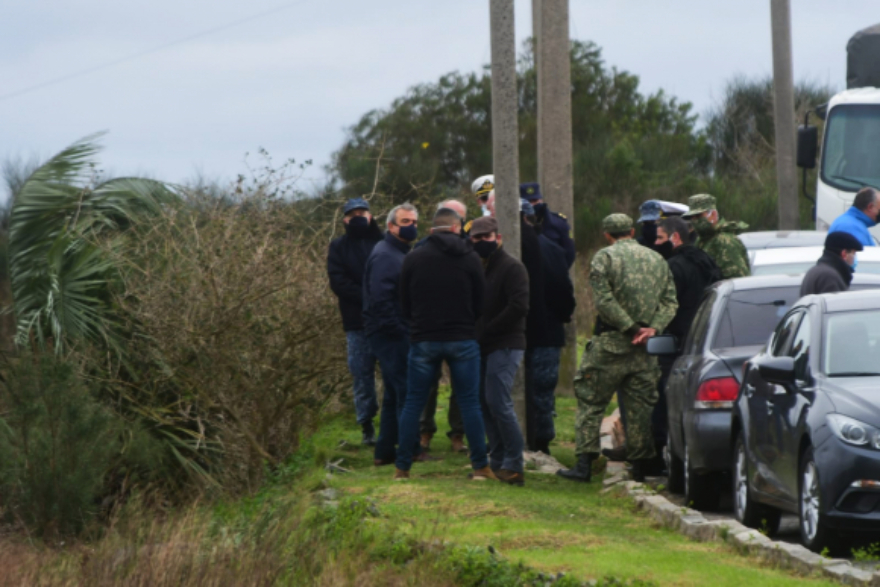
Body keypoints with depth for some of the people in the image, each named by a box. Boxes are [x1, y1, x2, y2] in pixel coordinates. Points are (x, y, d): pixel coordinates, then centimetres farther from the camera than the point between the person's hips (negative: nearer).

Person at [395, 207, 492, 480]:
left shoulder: (413, 259, 1)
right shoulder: (470, 258, -2)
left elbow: (404, 304, 7)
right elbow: (480, 304, 3)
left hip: (423, 340, 1)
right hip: (463, 340, -1)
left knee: (413, 404, 7)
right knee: (469, 403, 4)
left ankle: (402, 467, 6)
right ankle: (481, 466, 3)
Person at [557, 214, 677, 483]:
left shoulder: (605, 257, -4)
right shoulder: (657, 259, 12)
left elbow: (604, 300, -14)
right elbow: (669, 301, 6)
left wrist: (631, 328, -12)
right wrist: (653, 328, -6)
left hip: (611, 344, -4)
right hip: (646, 349, 4)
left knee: (591, 401, 2)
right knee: (640, 405, 9)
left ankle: (584, 465, -4)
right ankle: (639, 468, 10)